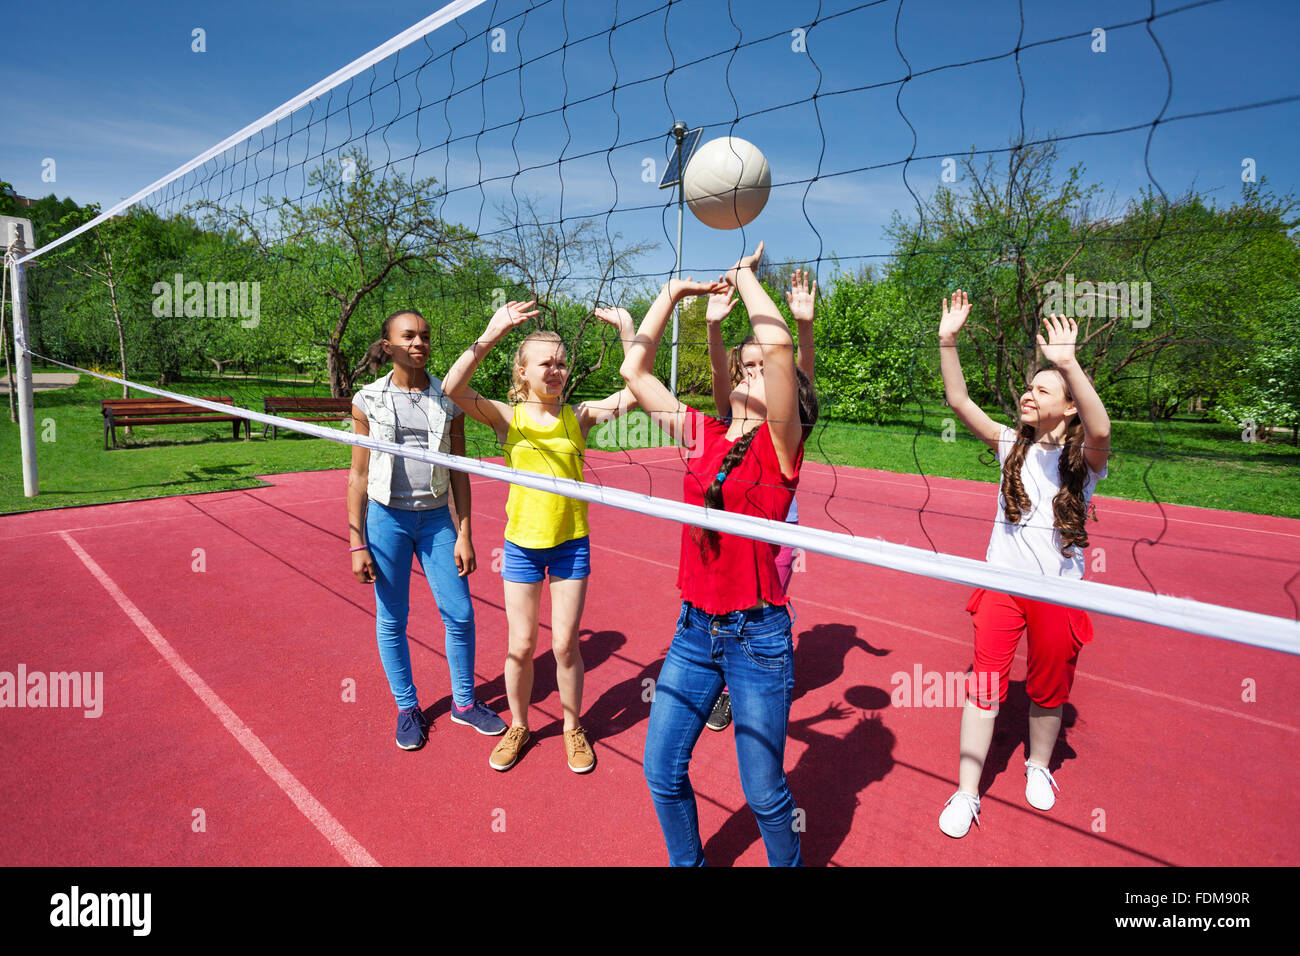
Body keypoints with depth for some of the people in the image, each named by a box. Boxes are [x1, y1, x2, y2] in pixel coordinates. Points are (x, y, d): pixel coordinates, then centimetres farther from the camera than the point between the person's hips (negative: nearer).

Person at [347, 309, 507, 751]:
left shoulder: (448, 400, 2)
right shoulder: (368, 400, -1)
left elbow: (459, 471, 5)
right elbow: (358, 477, 0)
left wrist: (464, 534, 1)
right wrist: (356, 544, -3)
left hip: (436, 518, 2)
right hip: (387, 517, -1)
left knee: (460, 614, 3)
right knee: (391, 619, 7)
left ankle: (464, 702, 24)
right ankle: (407, 708, 27)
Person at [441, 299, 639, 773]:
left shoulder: (578, 416, -2)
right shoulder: (508, 417, -5)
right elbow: (453, 388, -22)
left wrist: (627, 331, -20)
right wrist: (491, 334, -31)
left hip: (571, 543, 0)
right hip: (522, 543, 0)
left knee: (565, 644, 9)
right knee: (521, 645, 10)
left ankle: (573, 727, 32)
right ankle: (518, 726, 35)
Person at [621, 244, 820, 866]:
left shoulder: (780, 445, -9)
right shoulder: (701, 435, 5)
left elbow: (776, 345, -24)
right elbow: (635, 370, 7)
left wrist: (745, 277, -10)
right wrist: (673, 292, 7)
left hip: (758, 634, -5)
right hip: (695, 627, 5)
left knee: (763, 792, 9)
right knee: (662, 772, 13)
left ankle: (788, 863, 39)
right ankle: (687, 862, 40)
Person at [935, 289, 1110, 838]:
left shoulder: (1083, 458, -9)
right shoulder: (1013, 445, 1)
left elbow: (1101, 429, -34)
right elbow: (959, 402, -8)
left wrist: (1068, 363, -43)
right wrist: (947, 341, -19)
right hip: (1001, 583, 2)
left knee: (1048, 691, 16)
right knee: (984, 687, 1)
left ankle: (1038, 766, 43)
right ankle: (966, 794, 12)